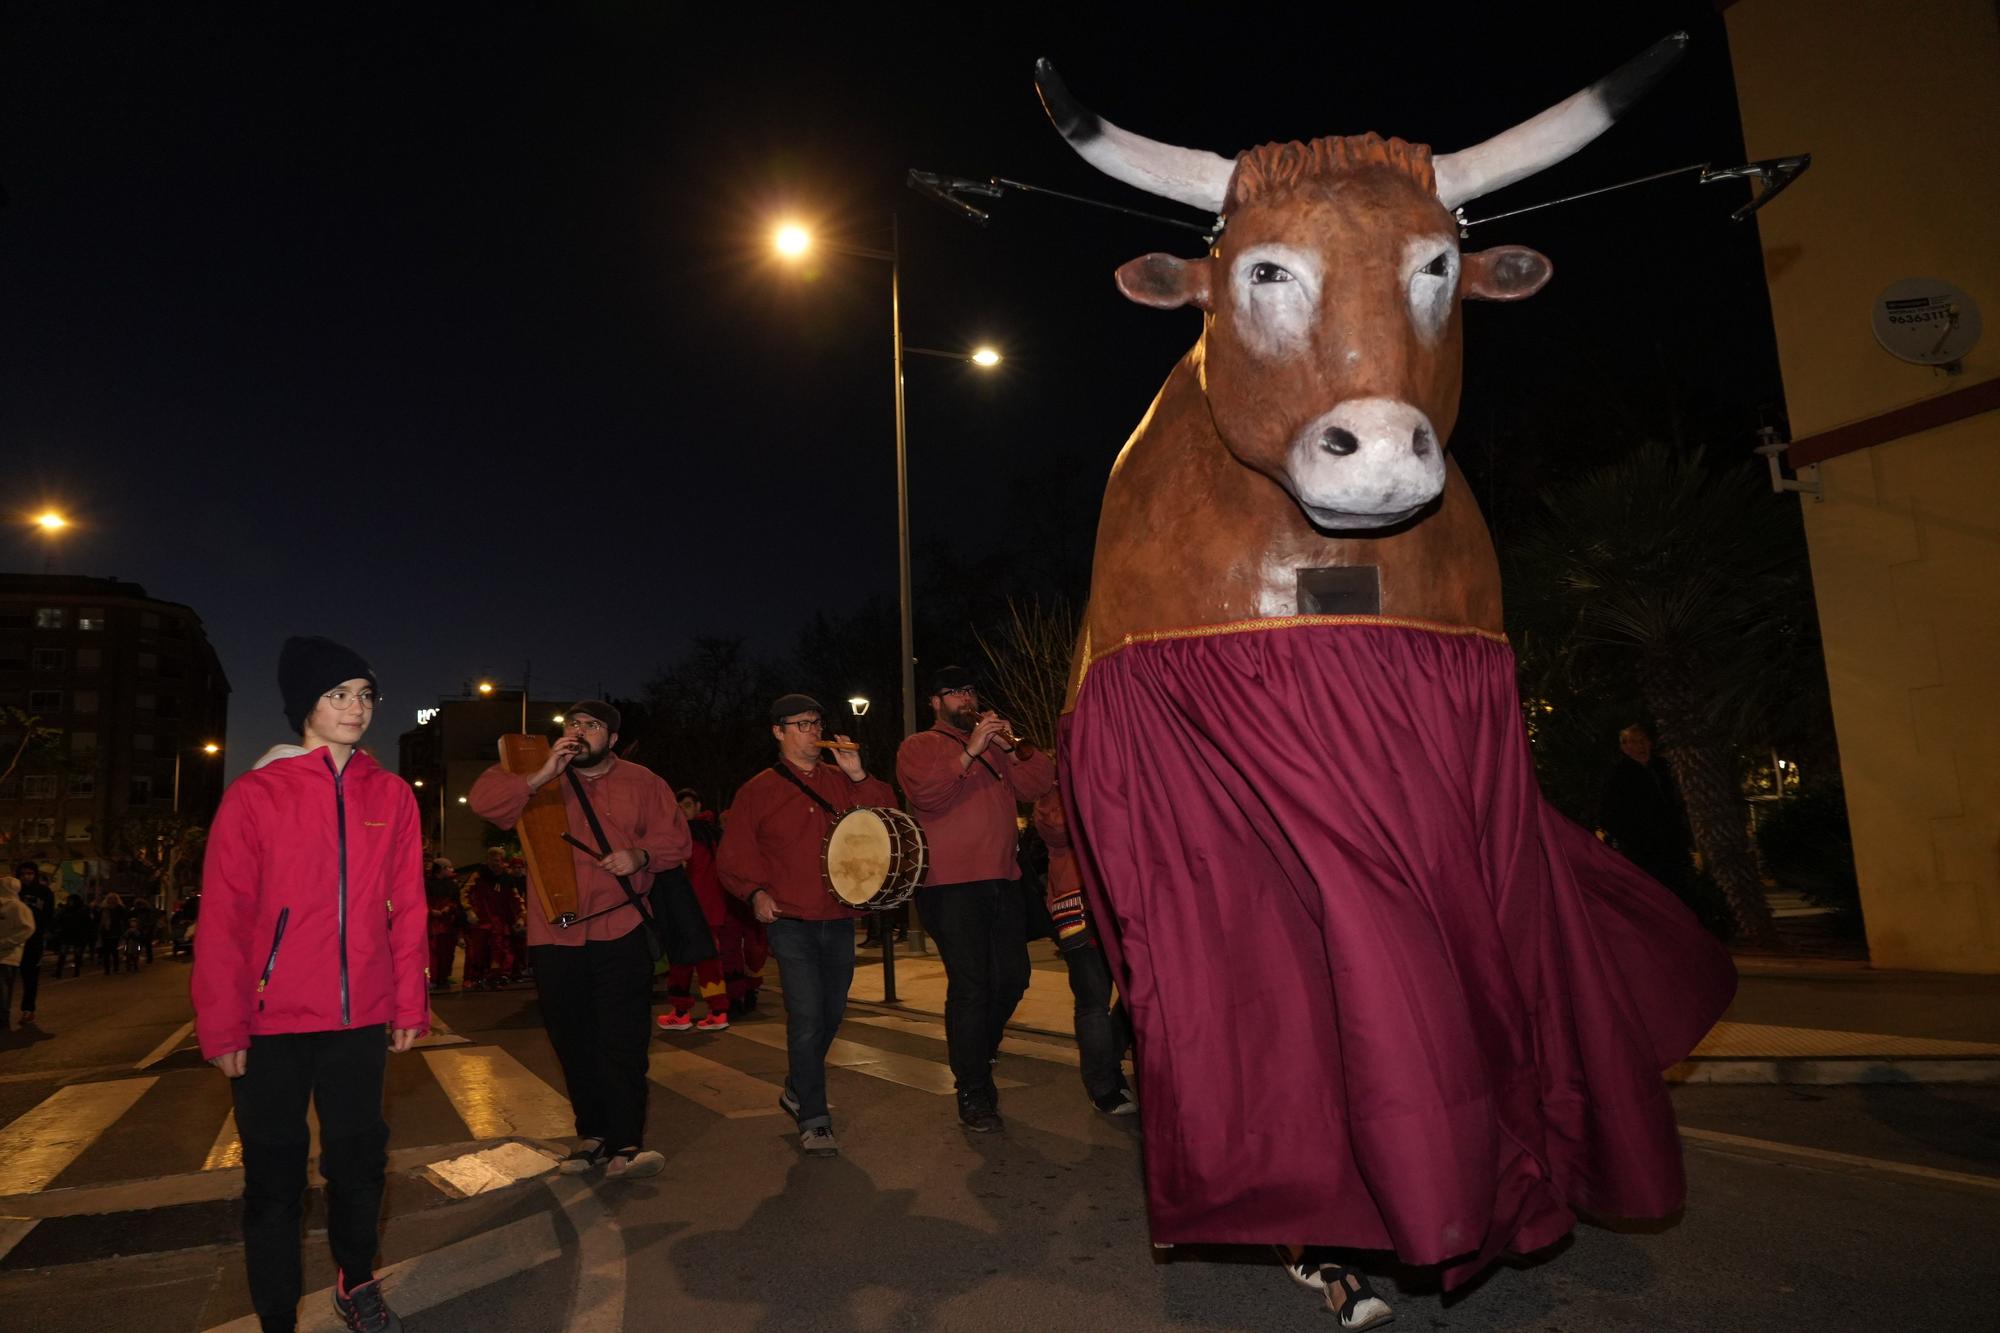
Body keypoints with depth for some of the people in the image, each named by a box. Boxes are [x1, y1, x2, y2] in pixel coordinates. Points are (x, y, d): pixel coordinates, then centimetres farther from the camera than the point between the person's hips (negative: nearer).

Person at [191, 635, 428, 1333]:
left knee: (358, 1159, 14)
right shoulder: (255, 794, -5)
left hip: (361, 1018, 3)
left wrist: (409, 1002, 3)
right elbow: (223, 916, -6)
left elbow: (406, 906, 4)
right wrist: (223, 1026, -8)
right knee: (275, 1173, 9)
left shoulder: (392, 795, 3)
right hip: (273, 1023, -2)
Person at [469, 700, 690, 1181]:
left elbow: (676, 839, 6)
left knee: (623, 1040, -7)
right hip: (555, 934, 2)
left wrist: (639, 855, -14)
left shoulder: (641, 783, 8)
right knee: (573, 1042, 10)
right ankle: (592, 1135, 24)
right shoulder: (539, 781, 10)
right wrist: (542, 776, -15)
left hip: (621, 930, -2)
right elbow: (482, 800, -5)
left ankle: (625, 1145, -3)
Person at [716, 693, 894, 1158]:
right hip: (791, 922, -4)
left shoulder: (841, 781, 9)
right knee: (807, 1018, -11)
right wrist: (756, 892, -13)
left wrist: (858, 777, -11)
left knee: (832, 1014, 15)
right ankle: (813, 1119, 1)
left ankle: (798, 1090, 37)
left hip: (839, 919, 4)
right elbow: (733, 856, 3)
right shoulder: (758, 791, 2)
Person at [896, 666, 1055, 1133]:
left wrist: (1012, 745, -7)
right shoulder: (918, 747, 4)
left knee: (1012, 979, 11)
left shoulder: (995, 746, 20)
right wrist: (970, 751, -18)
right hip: (950, 885, -6)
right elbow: (926, 795, -15)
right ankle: (972, 1092, 5)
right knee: (969, 985, -7)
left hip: (1001, 881, 6)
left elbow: (1038, 784, 7)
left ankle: (977, 1062, 32)